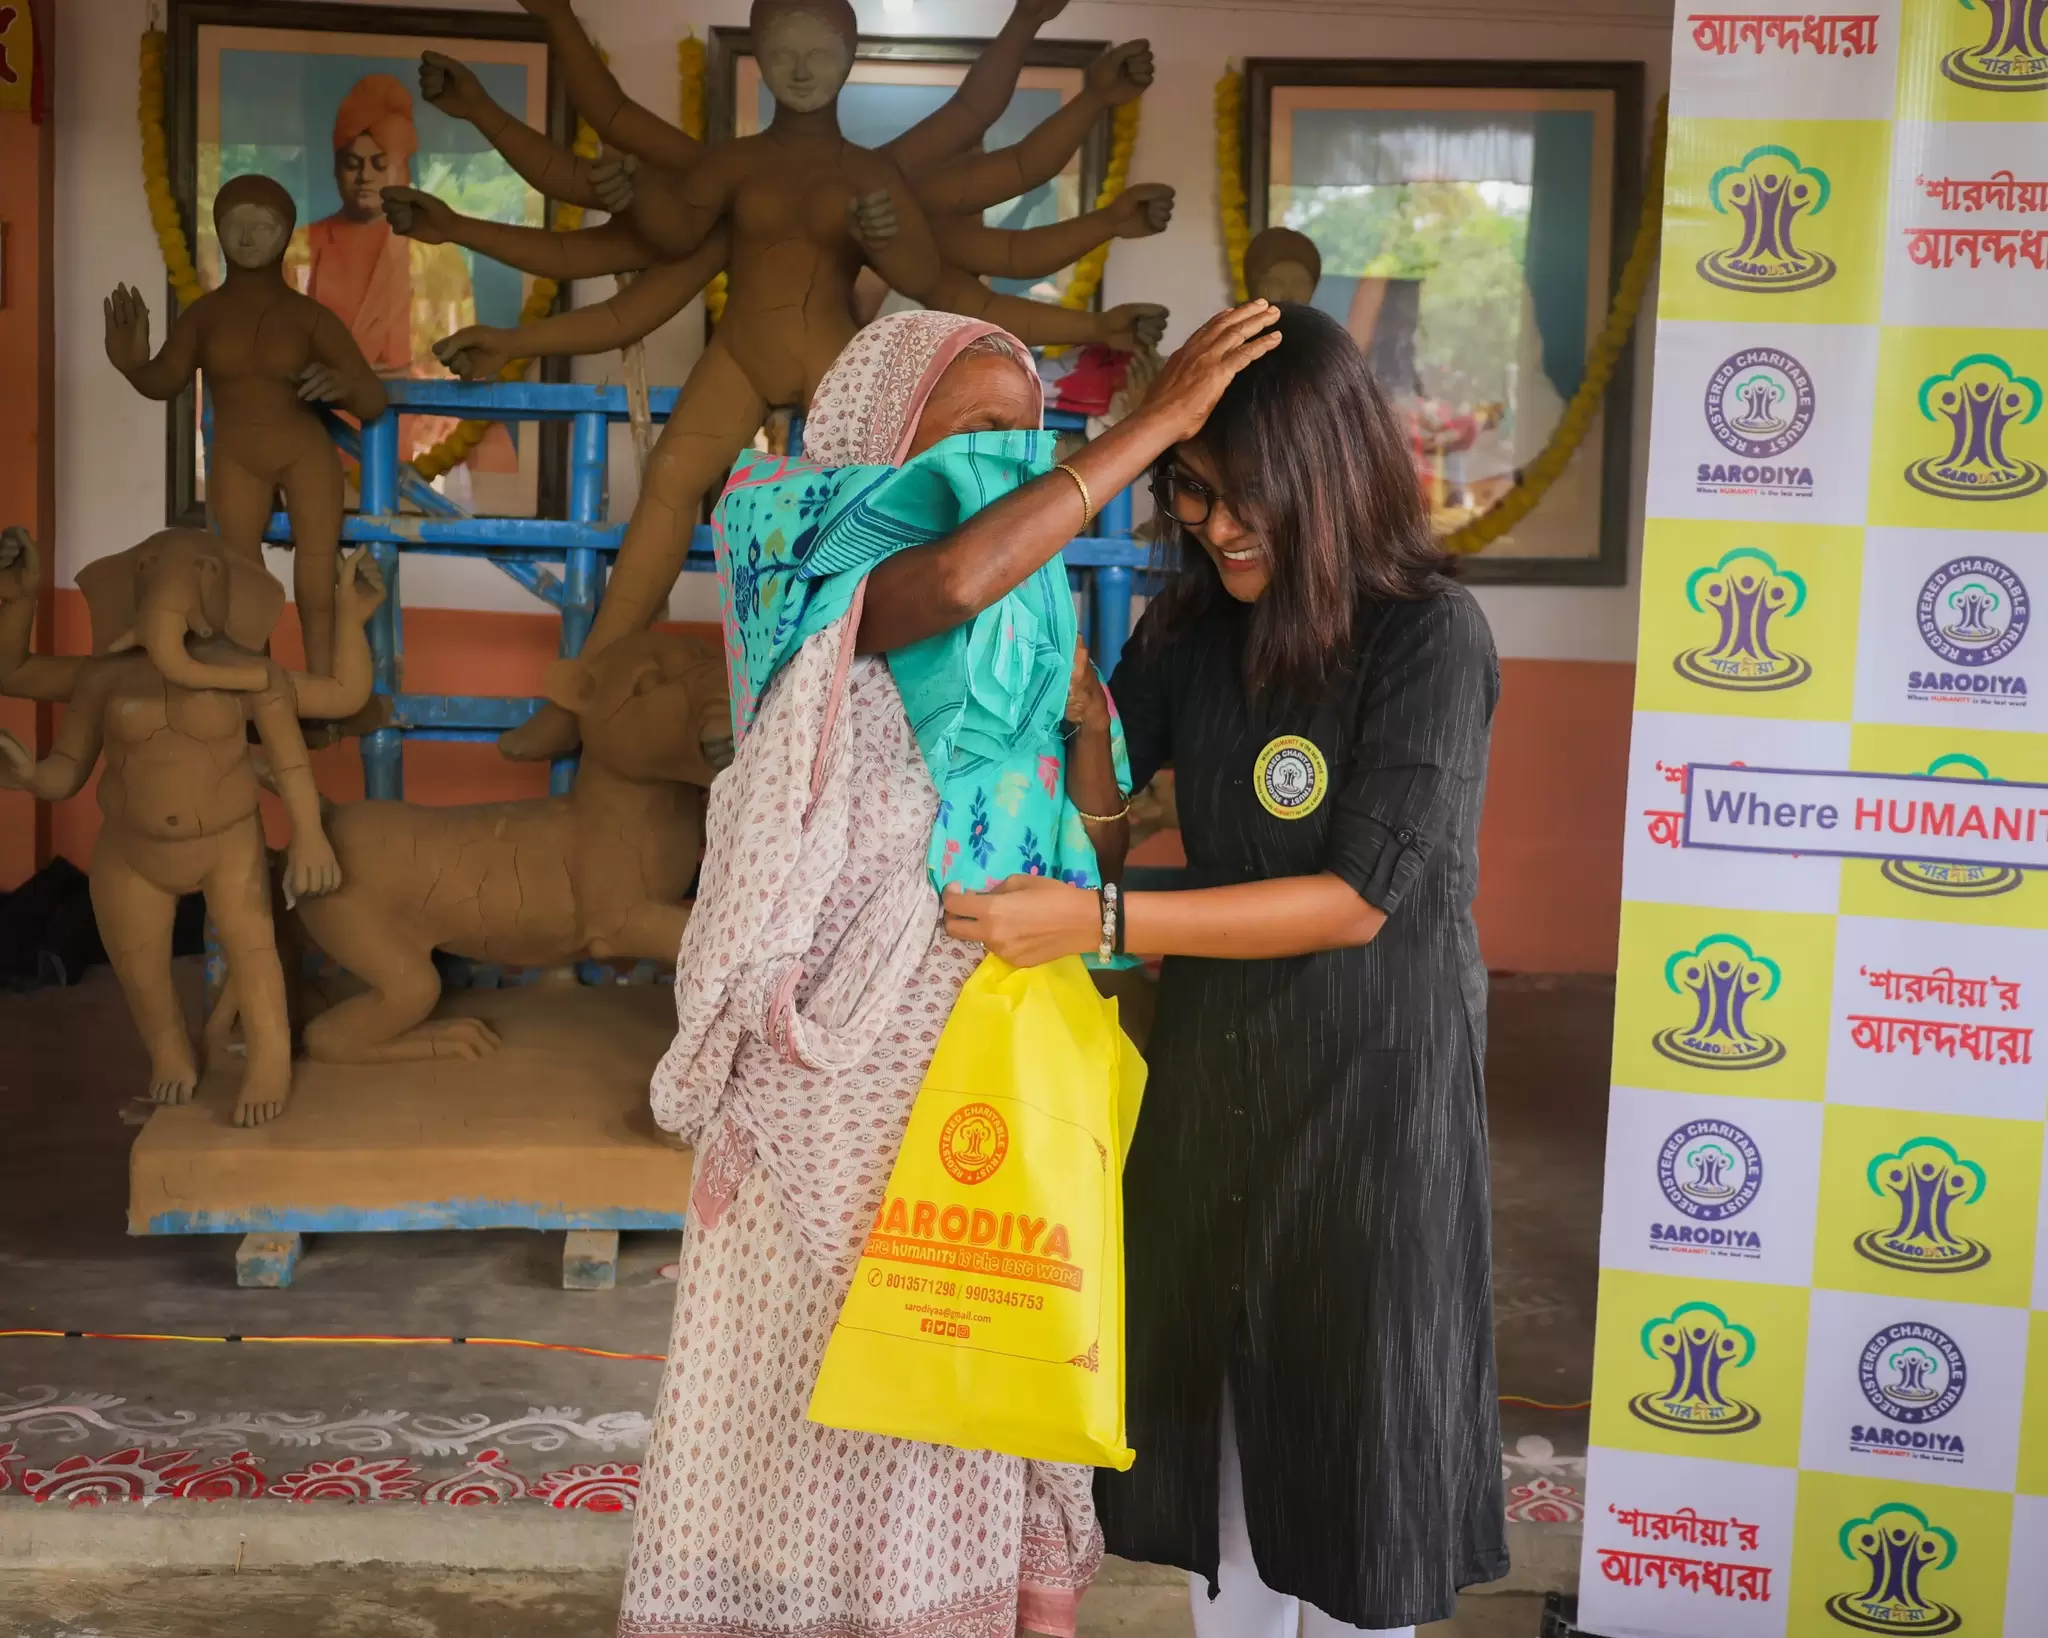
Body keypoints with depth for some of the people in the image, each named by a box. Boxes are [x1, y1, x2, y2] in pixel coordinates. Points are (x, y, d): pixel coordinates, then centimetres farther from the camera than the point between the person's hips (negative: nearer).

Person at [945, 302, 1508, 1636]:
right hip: (1211, 1074, 6)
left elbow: (1360, 898, -21)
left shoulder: (1432, 636, -16)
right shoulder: (1194, 628, 2)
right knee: (1216, 1413, 15)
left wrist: (1096, 922, -24)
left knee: (1350, 1426, 8)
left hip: (1371, 1087, -5)